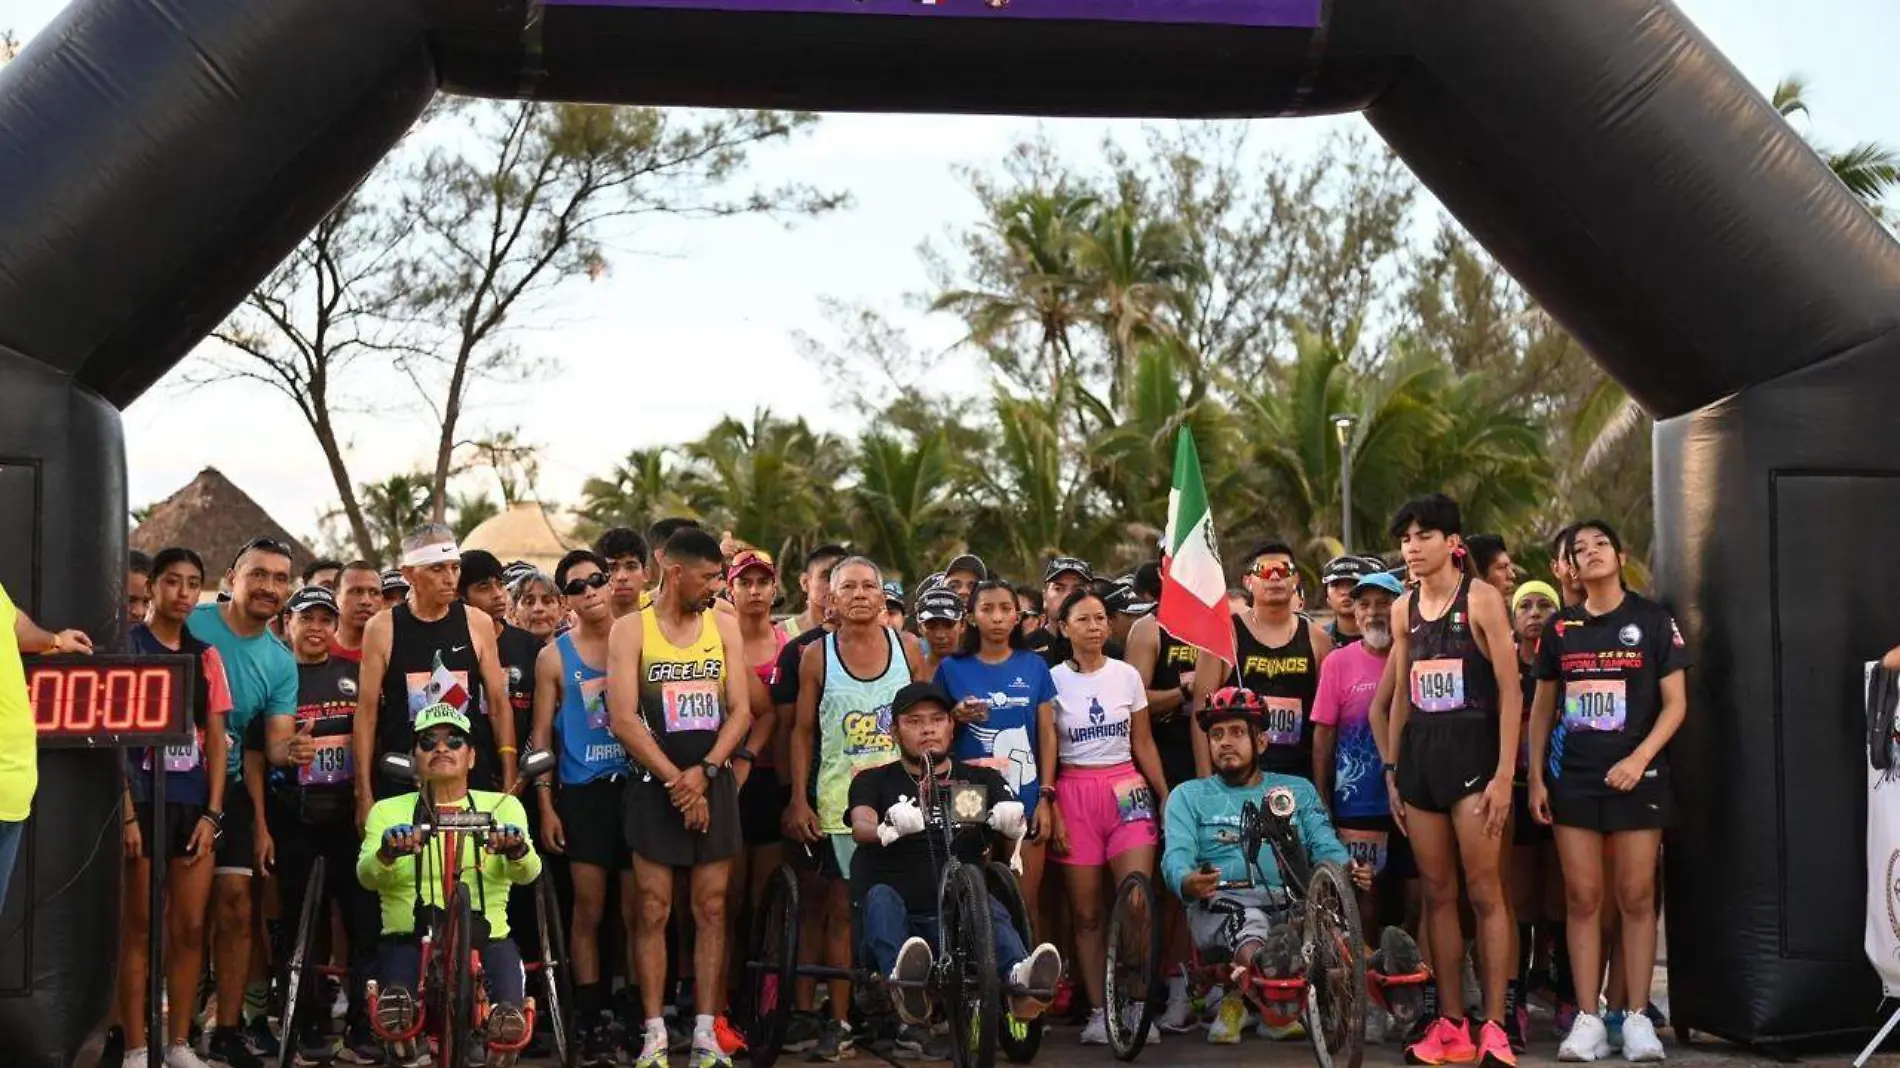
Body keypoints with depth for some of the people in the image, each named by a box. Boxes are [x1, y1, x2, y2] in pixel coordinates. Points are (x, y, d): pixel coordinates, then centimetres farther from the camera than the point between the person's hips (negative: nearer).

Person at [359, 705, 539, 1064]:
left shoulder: (503, 806, 13)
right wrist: (387, 854, -29)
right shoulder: (387, 810, 13)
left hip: (485, 938, 0)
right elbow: (367, 876, -4)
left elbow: (527, 873, -4)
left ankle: (506, 1012, -16)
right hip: (407, 938, 1)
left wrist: (517, 851, -29)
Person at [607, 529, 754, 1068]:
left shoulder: (723, 626, 8)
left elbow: (741, 711, 4)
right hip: (657, 784, -3)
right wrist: (676, 779, -13)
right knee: (654, 910, -3)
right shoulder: (631, 629, -2)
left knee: (711, 910, 3)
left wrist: (704, 771, -10)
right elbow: (623, 719, -8)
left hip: (713, 783, 3)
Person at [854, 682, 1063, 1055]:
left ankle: (1019, 981, -59)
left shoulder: (981, 781, 17)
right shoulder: (874, 782, 12)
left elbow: (1011, 820, -3)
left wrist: (1013, 821, -29)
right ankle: (904, 983, -58)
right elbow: (860, 826, -9)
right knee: (881, 895, -31)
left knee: (988, 903, -31)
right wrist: (889, 828, -34)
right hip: (899, 926, 0)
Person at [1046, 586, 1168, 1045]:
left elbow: (1143, 744, 11)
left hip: (1128, 791, 1)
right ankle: (1098, 1011, 10)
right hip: (1075, 794, -1)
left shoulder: (1127, 675, 6)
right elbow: (1046, 753, 2)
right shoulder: (1052, 680, 1)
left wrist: (1166, 798, 8)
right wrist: (1051, 809, -4)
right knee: (1086, 913, 2)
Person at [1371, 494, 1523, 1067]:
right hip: (1419, 755, 6)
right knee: (1438, 894, 6)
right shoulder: (1404, 609, 13)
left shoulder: (1481, 599, -4)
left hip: (1472, 751, -6)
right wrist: (1391, 771, 13)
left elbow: (1510, 689, -8)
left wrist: (1505, 773, -14)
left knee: (1485, 892, -7)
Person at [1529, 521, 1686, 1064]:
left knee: (1636, 898, 0)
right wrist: (1534, 776, 5)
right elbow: (1542, 707, 13)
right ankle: (1588, 1020, 3)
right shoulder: (1561, 627, 9)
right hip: (1573, 778, 2)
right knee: (1582, 898, 1)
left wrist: (1639, 759, -14)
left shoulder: (1653, 619, 1)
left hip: (1636, 776, -2)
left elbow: (1675, 703, -1)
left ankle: (1637, 1018, 6)